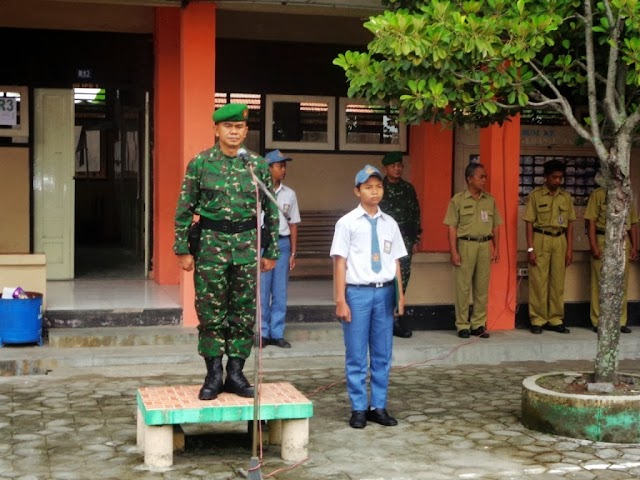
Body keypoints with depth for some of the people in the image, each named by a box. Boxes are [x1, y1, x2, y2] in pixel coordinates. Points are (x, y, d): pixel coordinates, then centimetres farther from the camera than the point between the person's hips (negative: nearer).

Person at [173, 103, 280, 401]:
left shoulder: (258, 165, 4)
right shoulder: (200, 163, -1)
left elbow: (271, 211, 8)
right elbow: (184, 210, 0)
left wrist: (271, 252, 6)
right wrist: (182, 250, -4)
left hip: (247, 244, 2)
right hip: (211, 243, -1)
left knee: (244, 313, 5)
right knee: (211, 313, 2)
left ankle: (236, 373, 17)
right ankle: (213, 375, 13)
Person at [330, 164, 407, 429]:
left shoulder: (390, 224, 9)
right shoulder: (347, 223, -3)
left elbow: (395, 261, 12)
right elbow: (340, 262, -4)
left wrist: (400, 294, 10)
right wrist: (340, 300, -6)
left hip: (384, 291, 4)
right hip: (357, 291, -4)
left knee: (382, 354, 9)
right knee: (356, 355, 4)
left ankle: (378, 407, 20)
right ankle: (358, 409, 14)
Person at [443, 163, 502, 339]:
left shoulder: (490, 200, 10)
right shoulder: (458, 200, -1)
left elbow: (495, 226, 14)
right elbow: (452, 227, -4)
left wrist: (496, 249, 9)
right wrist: (454, 251, -10)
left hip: (485, 245, 4)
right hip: (465, 245, -4)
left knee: (482, 287, 5)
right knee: (463, 286, -1)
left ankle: (478, 324, 13)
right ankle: (462, 325, 6)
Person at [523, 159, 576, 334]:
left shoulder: (566, 197, 8)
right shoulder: (535, 195, -3)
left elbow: (570, 224, 11)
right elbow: (529, 223, -4)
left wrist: (570, 248, 5)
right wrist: (530, 248, -10)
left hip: (560, 240, 4)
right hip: (541, 239, -4)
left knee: (558, 282, 6)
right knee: (538, 282, -2)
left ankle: (555, 320, 14)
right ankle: (537, 320, 5)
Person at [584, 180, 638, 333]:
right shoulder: (598, 194, 1)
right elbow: (591, 221, -6)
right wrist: (593, 246, -14)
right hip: (603, 241, -5)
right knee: (601, 284, -1)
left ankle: (620, 322, 13)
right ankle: (599, 322, 4)